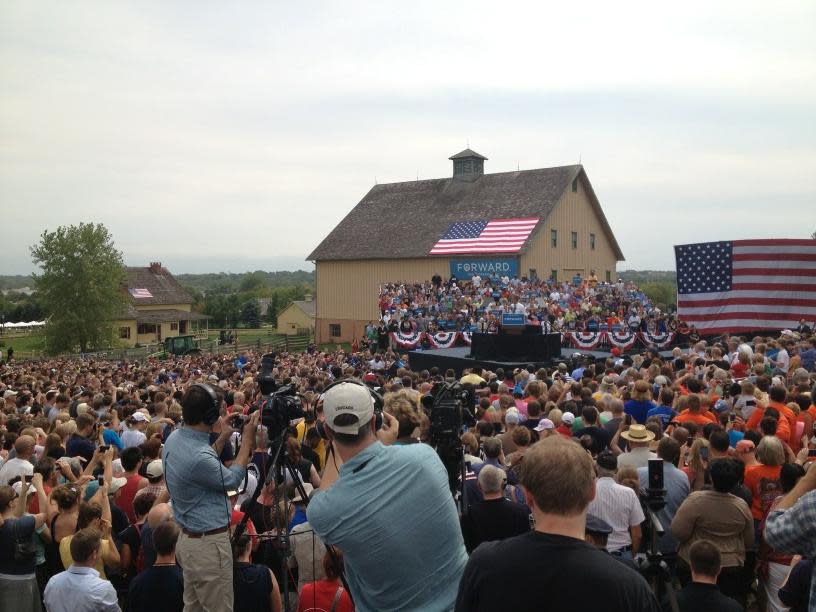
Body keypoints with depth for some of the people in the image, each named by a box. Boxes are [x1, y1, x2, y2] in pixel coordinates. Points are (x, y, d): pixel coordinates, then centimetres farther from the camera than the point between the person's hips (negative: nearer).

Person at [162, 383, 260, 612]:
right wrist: (247, 440, -4)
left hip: (188, 538, 10)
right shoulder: (198, 456, -29)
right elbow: (232, 480, -12)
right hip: (208, 543, -10)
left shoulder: (174, 438, -1)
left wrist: (223, 438, 14)